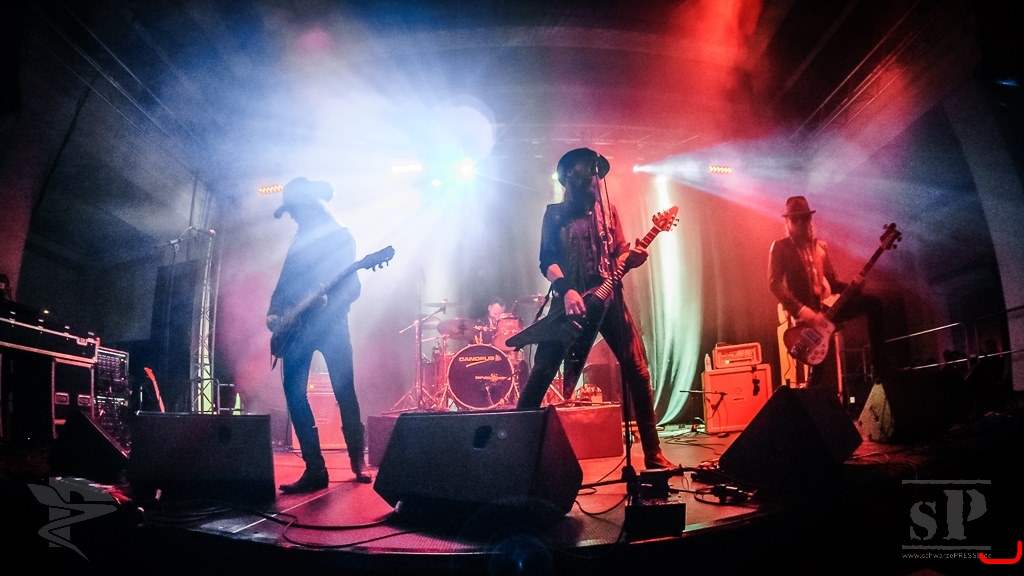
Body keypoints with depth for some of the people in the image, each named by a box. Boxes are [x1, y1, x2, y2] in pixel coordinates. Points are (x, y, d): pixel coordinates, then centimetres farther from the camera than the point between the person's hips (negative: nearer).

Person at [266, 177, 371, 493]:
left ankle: (358, 461, 12)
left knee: (345, 393, -4)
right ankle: (314, 468, -2)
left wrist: (329, 301, -25)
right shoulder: (299, 240, 19)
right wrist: (274, 312, 5)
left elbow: (351, 285, -7)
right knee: (294, 393, -5)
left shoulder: (340, 236, 2)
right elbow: (285, 282, 19)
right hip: (297, 326, 6)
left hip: (330, 323, -5)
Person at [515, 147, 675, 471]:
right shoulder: (555, 213, 9)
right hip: (570, 300, -2)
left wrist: (632, 257, -11)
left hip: (607, 298, 3)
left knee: (637, 369, -4)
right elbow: (546, 261, 0)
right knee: (542, 372, -7)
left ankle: (653, 454, 2)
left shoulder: (608, 211, 17)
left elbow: (619, 254, 13)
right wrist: (566, 290, -17)